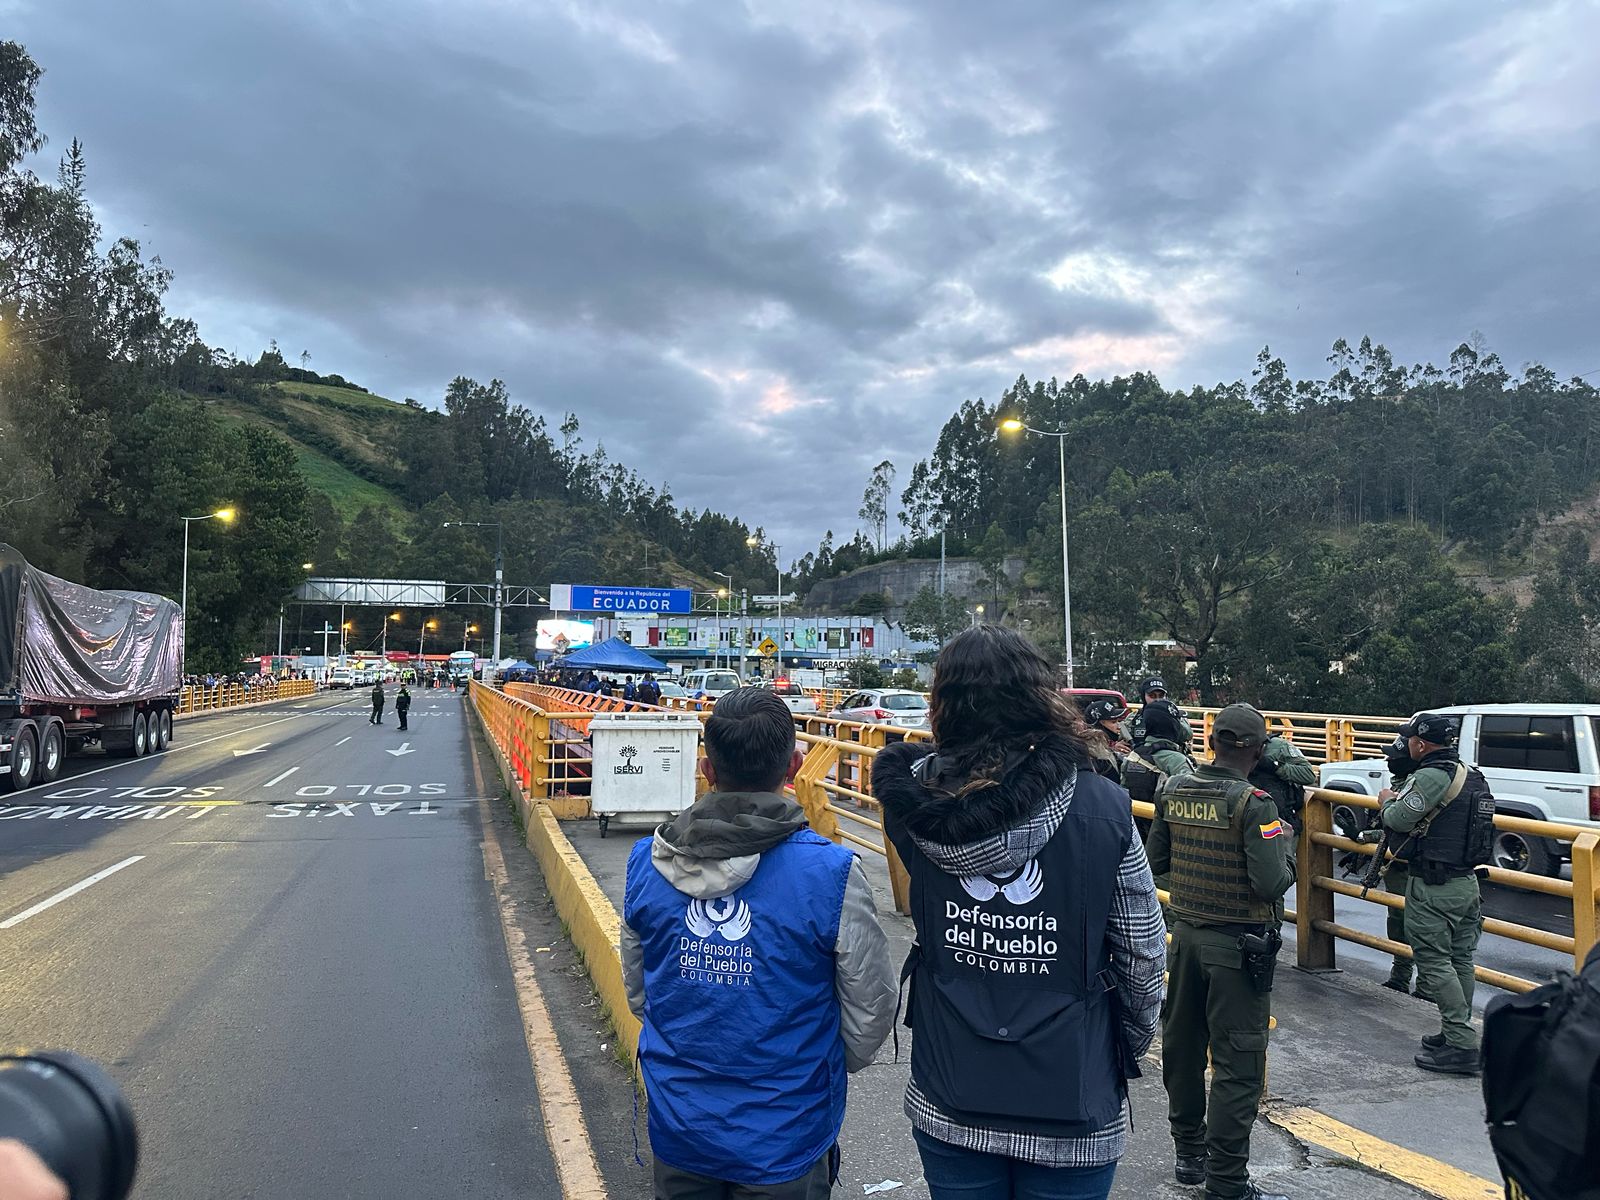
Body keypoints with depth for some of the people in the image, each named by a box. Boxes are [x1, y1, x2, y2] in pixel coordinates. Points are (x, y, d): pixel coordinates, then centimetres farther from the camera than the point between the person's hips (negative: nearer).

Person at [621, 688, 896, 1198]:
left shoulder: (646, 862, -11)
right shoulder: (832, 874, -23)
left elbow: (637, 994, 3)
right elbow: (871, 1012, -11)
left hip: (677, 1130, 3)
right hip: (783, 1139, -3)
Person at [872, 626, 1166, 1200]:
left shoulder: (914, 799, -15)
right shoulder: (1103, 809, -17)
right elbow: (1145, 955, -7)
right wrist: (1129, 1045, 10)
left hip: (947, 1102, 1)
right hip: (1072, 1111, -1)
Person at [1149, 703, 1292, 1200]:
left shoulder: (1173, 790, -2)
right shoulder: (1252, 803, -19)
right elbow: (1271, 883, -23)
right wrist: (1284, 856, -3)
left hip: (1187, 933, 6)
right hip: (1238, 944, -6)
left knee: (1182, 1046, 18)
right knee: (1237, 1064, 4)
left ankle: (1190, 1154, 33)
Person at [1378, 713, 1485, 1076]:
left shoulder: (1431, 776, -20)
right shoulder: (1467, 773, 11)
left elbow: (1397, 819, -20)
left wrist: (1388, 800, 0)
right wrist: (1404, 799, 15)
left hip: (1433, 888, -9)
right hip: (1466, 881, 9)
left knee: (1434, 962, -3)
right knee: (1460, 960, 16)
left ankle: (1461, 1046, -3)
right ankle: (1458, 1034, 26)